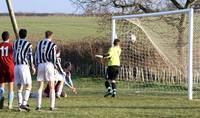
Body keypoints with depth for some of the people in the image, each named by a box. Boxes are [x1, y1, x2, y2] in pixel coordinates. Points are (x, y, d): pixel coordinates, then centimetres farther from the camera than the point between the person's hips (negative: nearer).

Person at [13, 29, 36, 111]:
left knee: (19, 86, 10)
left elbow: (14, 56, 16)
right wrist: (32, 67, 5)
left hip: (16, 66, 5)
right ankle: (24, 103, -16)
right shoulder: (28, 44, -3)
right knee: (28, 86, -1)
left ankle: (19, 105, 5)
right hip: (24, 66, -5)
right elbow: (30, 57, -5)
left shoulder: (15, 43, 12)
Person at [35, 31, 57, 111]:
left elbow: (36, 56, 10)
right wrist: (54, 66, 10)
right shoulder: (52, 45, -3)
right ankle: (52, 106, -1)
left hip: (40, 65, 3)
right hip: (49, 65, -3)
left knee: (40, 87, 9)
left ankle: (38, 106, 3)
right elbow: (53, 57, -5)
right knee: (51, 87, 4)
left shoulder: (39, 44, 10)